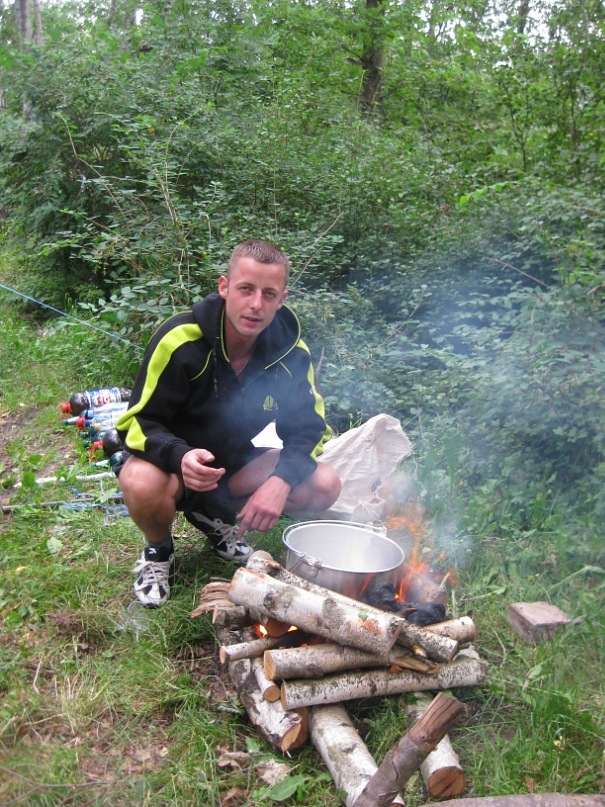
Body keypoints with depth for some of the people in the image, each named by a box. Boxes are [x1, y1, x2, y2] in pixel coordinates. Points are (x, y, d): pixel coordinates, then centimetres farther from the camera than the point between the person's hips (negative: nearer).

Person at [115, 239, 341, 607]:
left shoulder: (291, 350, -14)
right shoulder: (180, 339, -26)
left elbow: (308, 427, -8)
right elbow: (141, 422, -21)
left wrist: (281, 479, -28)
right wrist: (180, 457, -44)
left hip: (237, 460, 4)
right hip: (173, 457, -4)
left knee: (325, 486, -15)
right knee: (143, 485, -39)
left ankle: (216, 515, 9)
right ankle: (159, 550, 0)